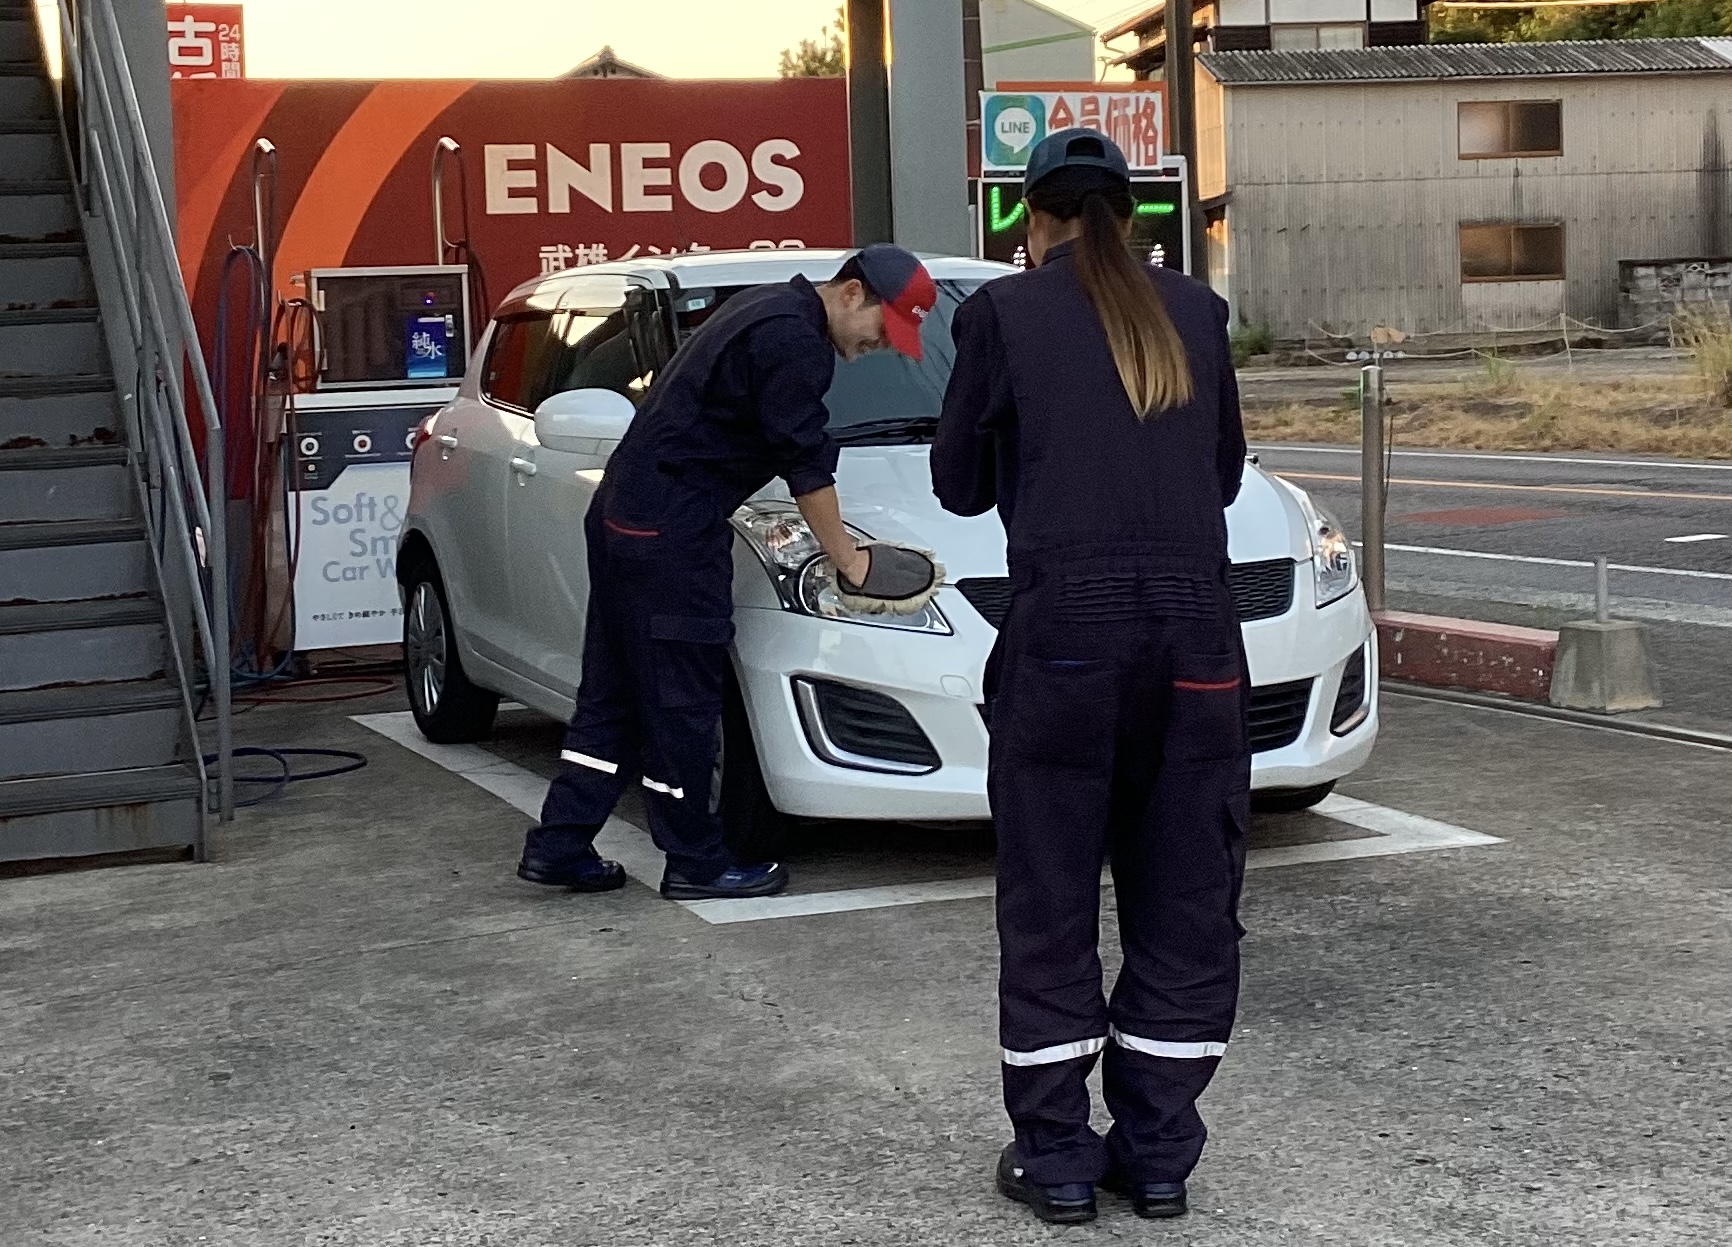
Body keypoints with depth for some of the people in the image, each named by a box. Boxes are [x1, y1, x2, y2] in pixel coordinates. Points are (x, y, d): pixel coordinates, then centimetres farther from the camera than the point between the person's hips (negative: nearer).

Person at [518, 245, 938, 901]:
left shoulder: (767, 307, 17)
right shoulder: (794, 341, -15)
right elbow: (807, 466, -12)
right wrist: (847, 558, 0)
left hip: (622, 516, 10)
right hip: (671, 533, -10)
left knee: (615, 691, 12)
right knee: (681, 699, -1)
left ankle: (558, 846, 15)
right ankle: (695, 862, 9)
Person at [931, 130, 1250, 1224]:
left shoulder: (1005, 313, 0)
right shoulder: (1196, 313, 9)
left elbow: (962, 483, 8)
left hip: (1064, 636, -3)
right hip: (1197, 636, 3)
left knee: (1050, 907, 7)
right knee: (1187, 905, 11)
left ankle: (1056, 1156, 12)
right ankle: (1157, 1154, 17)